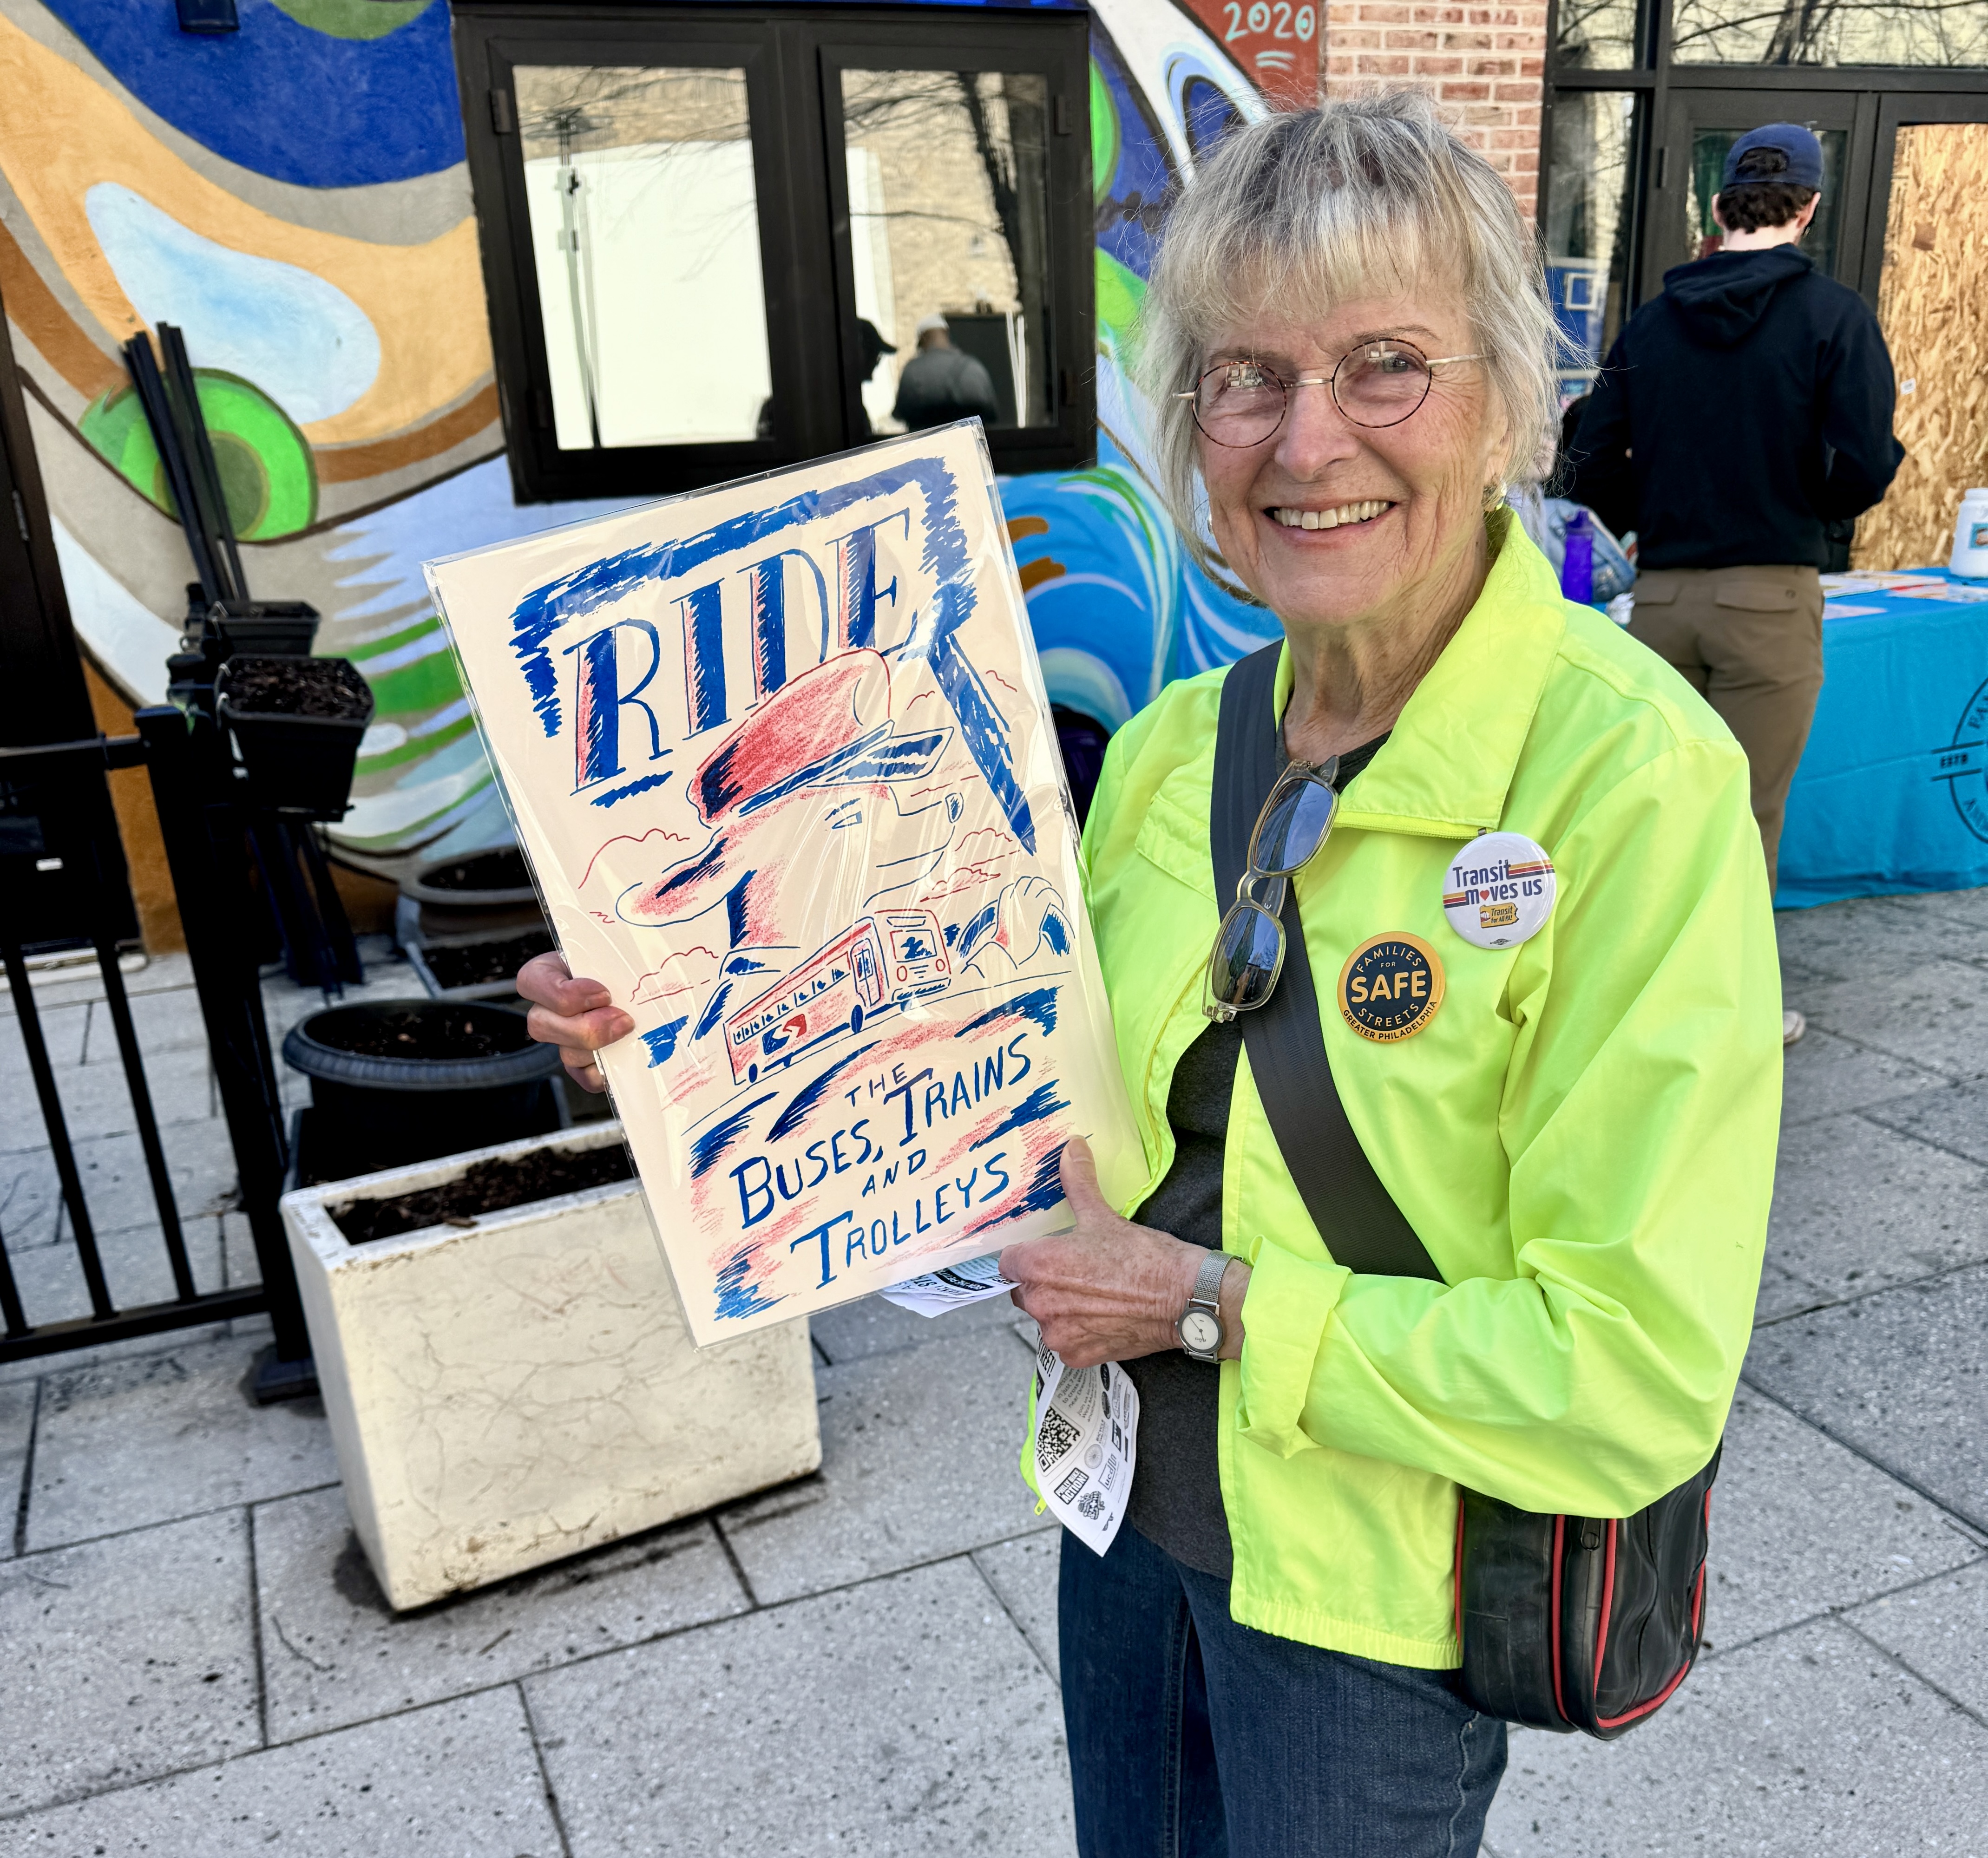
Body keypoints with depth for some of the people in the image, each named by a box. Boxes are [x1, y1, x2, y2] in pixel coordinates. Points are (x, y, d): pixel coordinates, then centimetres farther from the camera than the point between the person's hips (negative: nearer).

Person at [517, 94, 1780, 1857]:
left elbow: (1636, 1373, -24)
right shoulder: (1169, 743, -5)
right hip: (1131, 1507, 6)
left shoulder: (1631, 778, -24)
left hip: (1372, 1594, -5)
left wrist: (1209, 1299, -21)